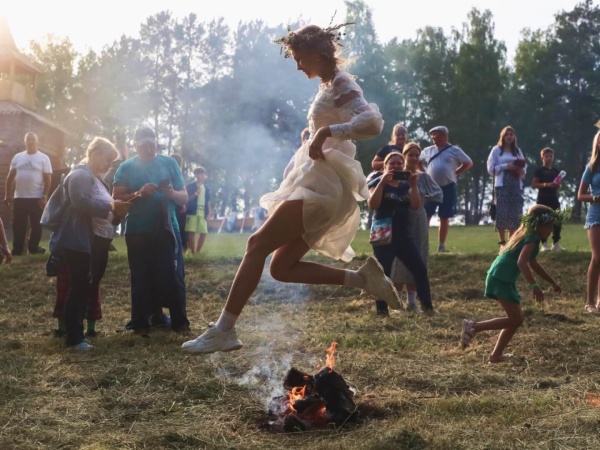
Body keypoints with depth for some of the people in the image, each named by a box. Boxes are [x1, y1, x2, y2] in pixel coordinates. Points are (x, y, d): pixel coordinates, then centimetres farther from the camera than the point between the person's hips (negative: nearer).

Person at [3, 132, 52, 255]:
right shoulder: (17, 157, 9)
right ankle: (17, 249, 11)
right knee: (18, 225, 5)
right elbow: (10, 177, 12)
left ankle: (34, 247, 12)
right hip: (19, 198, 3)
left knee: (36, 225, 3)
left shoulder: (43, 158, 0)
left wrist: (44, 196, -11)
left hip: (36, 198, -3)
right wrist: (7, 195, 7)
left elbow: (48, 179, -4)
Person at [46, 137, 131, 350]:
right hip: (80, 243, -10)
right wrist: (111, 206, -25)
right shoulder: (80, 175, -11)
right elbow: (82, 203, -26)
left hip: (97, 242, 10)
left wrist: (117, 212, 10)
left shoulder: (97, 179, 21)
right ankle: (73, 337, -4)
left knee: (89, 287, 13)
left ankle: (83, 328, 21)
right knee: (79, 288, -8)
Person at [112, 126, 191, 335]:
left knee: (172, 276, -1)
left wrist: (171, 193, -16)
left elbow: (184, 197, 6)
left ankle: (180, 321, 5)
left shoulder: (169, 163, 6)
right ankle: (142, 321, 13)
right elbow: (116, 198, -2)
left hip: (167, 229, 0)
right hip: (137, 231, 0)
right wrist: (139, 194, -18)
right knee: (141, 278, 4)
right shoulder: (126, 167, 5)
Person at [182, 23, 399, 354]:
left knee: (258, 244, -13)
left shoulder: (341, 85, -9)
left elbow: (373, 122, -27)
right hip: (318, 185, 10)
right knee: (283, 268, 5)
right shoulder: (330, 86, 20)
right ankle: (361, 278, 2)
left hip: (323, 185, -10)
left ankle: (223, 331, -12)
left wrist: (326, 131, -30)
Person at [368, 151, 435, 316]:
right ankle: (382, 310, 3)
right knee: (383, 273, -5)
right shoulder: (378, 183, 0)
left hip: (404, 235, 5)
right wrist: (382, 182, -22)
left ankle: (427, 306, 4)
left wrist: (414, 185, -10)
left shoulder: (406, 186, 13)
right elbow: (372, 205, -18)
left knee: (420, 269, -2)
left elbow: (416, 206, -1)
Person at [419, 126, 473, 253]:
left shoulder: (454, 150, 1)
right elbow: (417, 161, 24)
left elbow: (469, 163, 6)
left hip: (448, 187, -2)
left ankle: (441, 246, 13)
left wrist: (456, 173, -2)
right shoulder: (428, 151, 9)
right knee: (425, 216, -5)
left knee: (444, 218, 5)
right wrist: (424, 173, 9)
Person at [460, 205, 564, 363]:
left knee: (516, 318, 15)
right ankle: (474, 326, -14)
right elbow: (521, 262, -26)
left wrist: (552, 282, 39)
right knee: (515, 319, -9)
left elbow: (533, 264, 34)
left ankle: (496, 355, 17)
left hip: (501, 278, 10)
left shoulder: (526, 234, 22)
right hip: (501, 279, -10)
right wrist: (534, 286, -29)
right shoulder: (532, 238, -10)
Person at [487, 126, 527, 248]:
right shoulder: (496, 150, 6)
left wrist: (521, 170, -7)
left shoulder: (517, 150, 17)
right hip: (502, 185, -4)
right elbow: (491, 169, -1)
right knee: (502, 213, -11)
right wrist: (506, 166, -13)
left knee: (515, 214, 0)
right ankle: (502, 242, -5)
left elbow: (524, 167, 16)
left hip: (516, 185, 4)